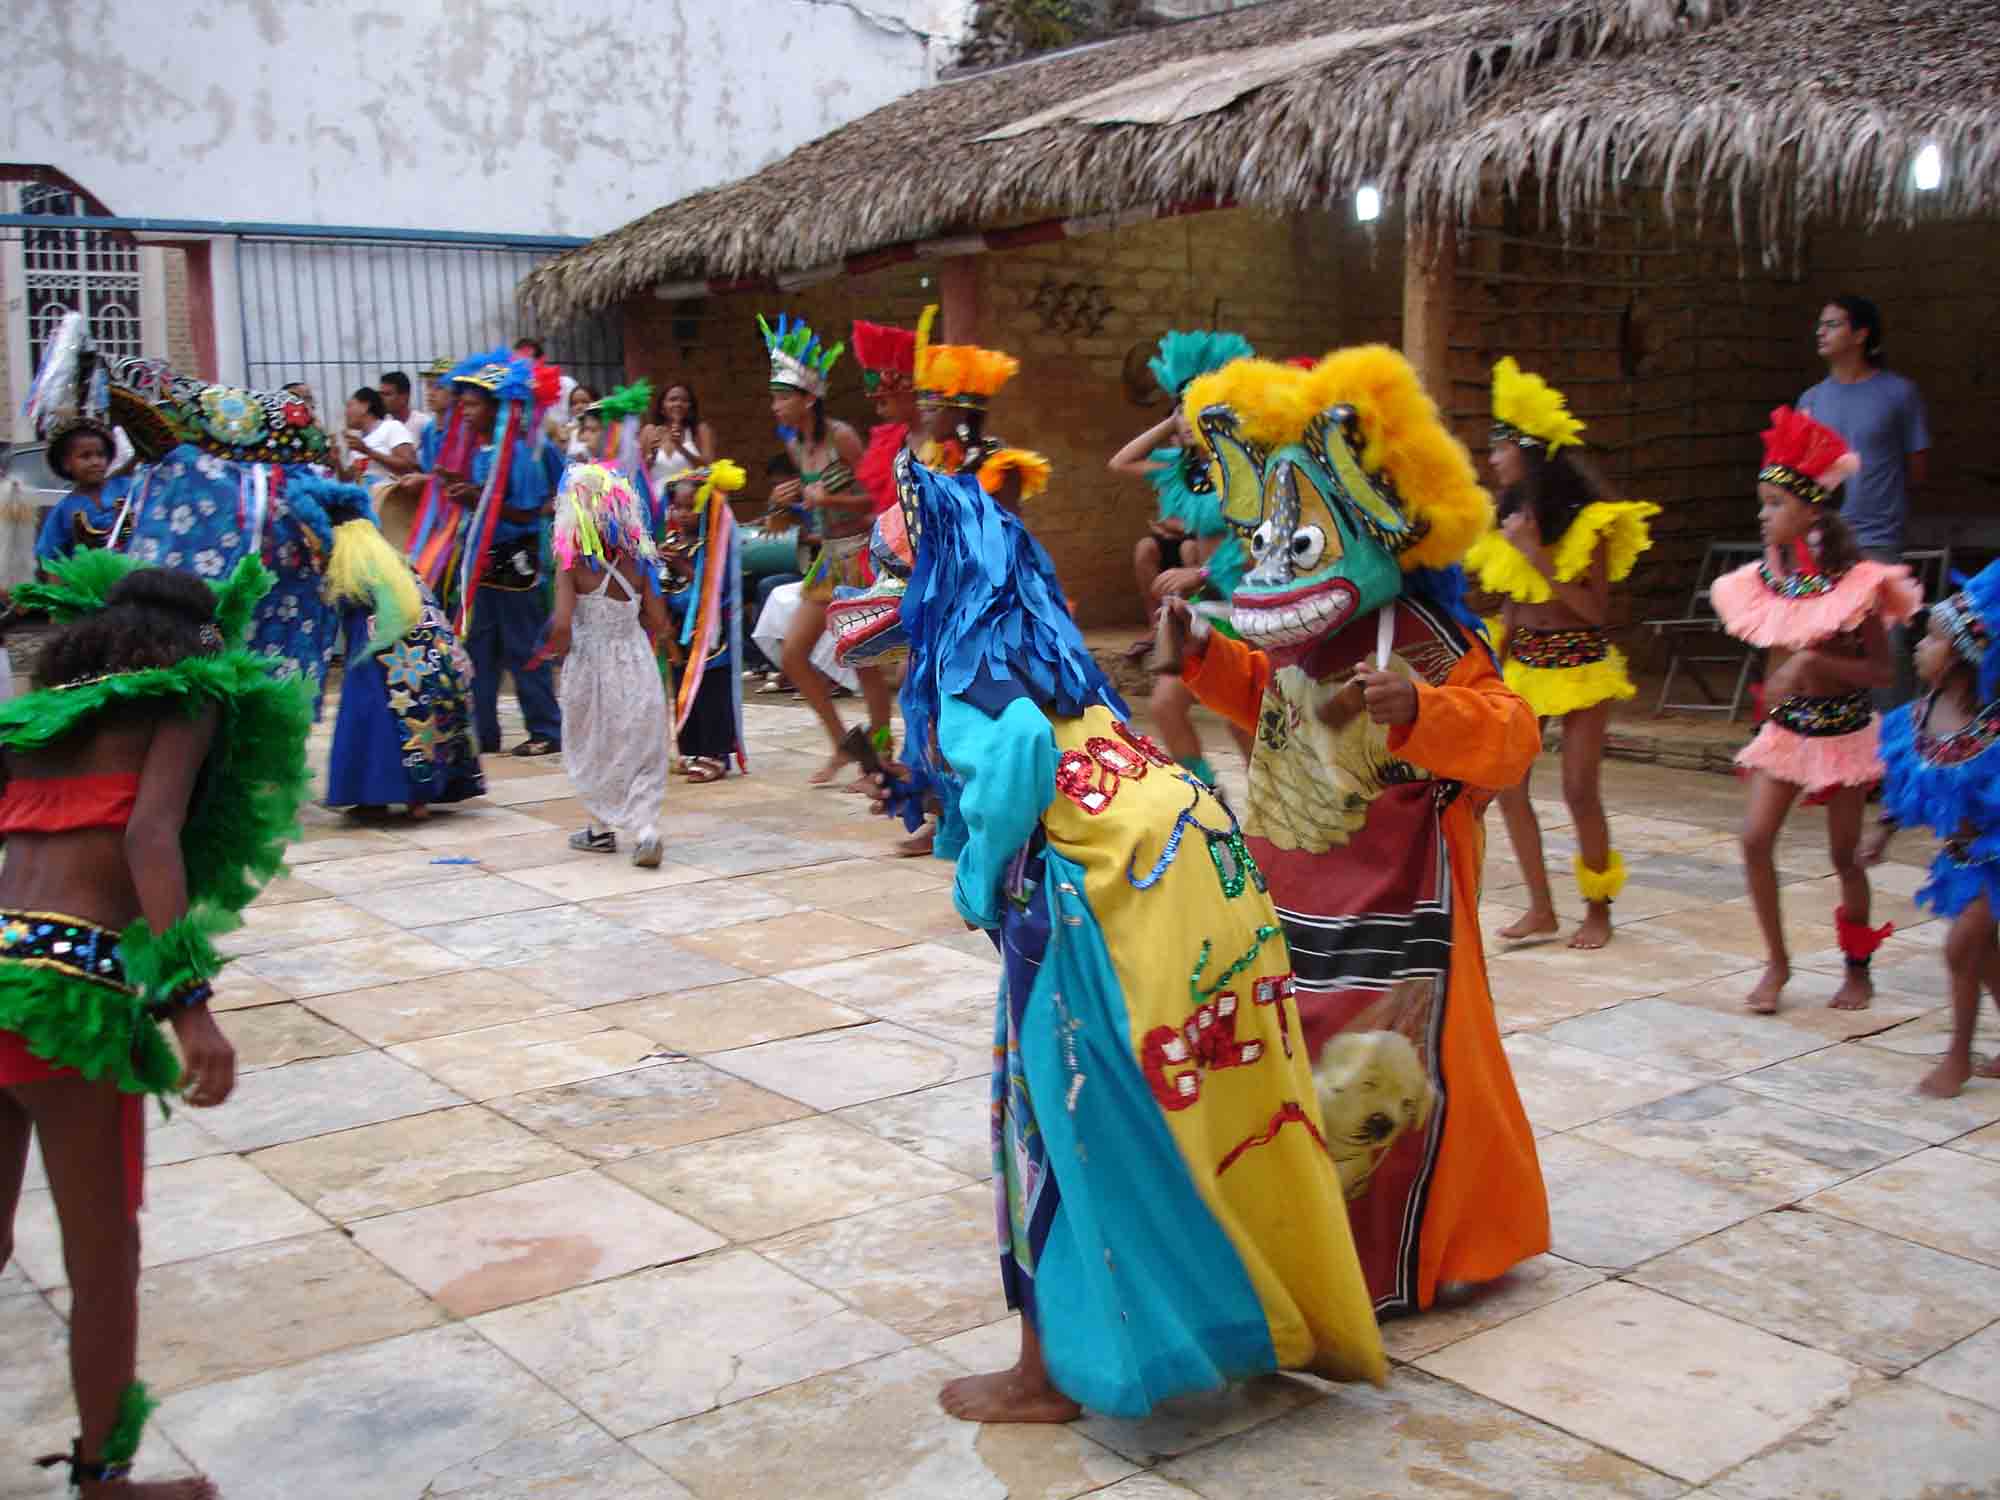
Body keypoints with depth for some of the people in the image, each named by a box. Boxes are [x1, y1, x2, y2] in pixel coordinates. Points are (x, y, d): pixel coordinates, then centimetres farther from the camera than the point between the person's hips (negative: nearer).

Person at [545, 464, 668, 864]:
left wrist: (557, 650, -2)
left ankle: (602, 828, 27)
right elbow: (659, 623, -1)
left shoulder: (572, 564, -13)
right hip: (635, 665, 2)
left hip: (589, 666, -2)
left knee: (593, 749, 17)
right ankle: (646, 827, -6)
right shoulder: (636, 562, -3)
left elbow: (562, 625, -22)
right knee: (641, 752, 9)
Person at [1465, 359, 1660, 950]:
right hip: (1523, 659, 6)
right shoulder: (1511, 516, 6)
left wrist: (1537, 556, -22)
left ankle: (1598, 908, 16)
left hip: (1580, 663, -6)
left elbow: (1595, 609, -17)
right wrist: (1497, 662, 8)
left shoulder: (1588, 522, -12)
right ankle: (1541, 907, 12)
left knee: (1580, 792, -3)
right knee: (1507, 784, 0)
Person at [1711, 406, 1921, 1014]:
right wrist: (1780, 681, 6)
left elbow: (1880, 672, -15)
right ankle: (1777, 962, 6)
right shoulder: (1764, 582, 0)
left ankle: (1857, 967, 25)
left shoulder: (1854, 583, -15)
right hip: (1786, 727, 4)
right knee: (1755, 838, -9)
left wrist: (1815, 664, -26)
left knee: (1844, 856, 6)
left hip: (1842, 730, -4)